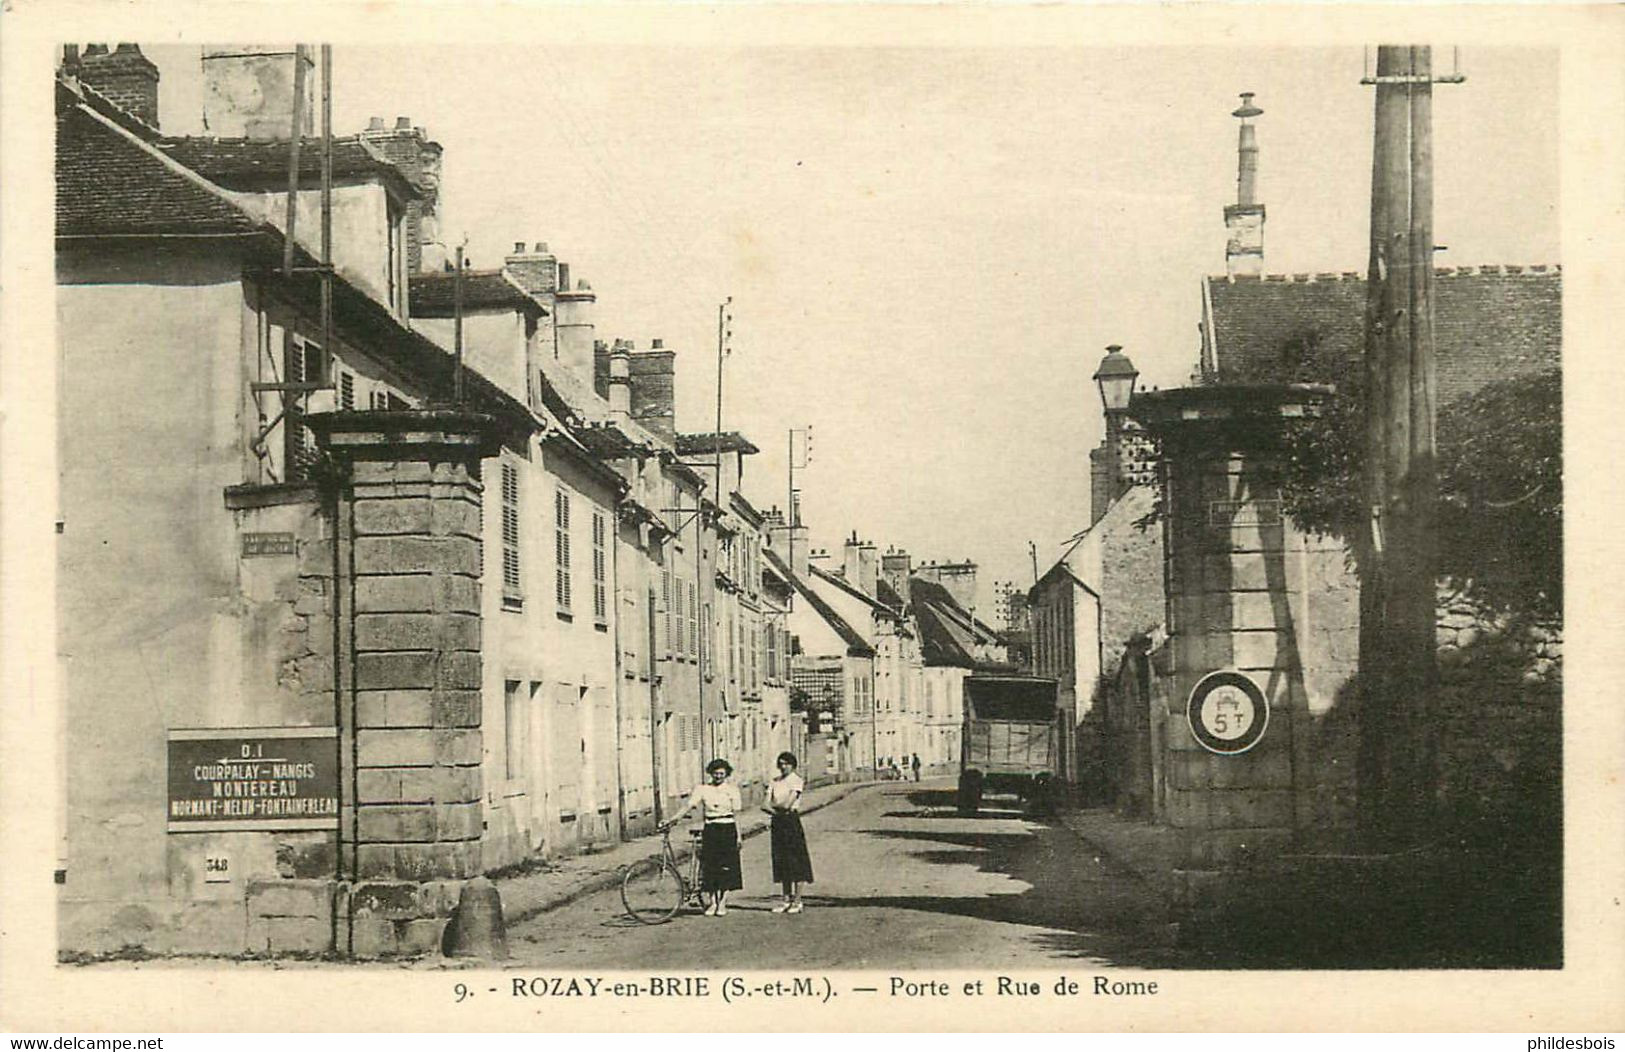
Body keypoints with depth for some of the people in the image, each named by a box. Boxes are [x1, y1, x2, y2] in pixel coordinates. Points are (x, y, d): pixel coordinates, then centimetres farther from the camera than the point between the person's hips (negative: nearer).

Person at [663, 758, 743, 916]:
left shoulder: (732, 789, 5)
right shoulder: (702, 789, 5)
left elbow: (736, 814, 4)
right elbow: (689, 805, -7)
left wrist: (739, 836, -1)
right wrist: (674, 818, -22)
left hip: (727, 830, -1)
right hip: (710, 830, 1)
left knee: (726, 868, -1)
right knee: (708, 867, -1)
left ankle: (722, 903, 8)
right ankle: (711, 902, 10)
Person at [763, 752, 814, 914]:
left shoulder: (796, 781, -5)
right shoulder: (774, 782, 13)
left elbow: (787, 804, -14)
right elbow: (767, 805, 5)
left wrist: (773, 805, 1)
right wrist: (776, 809, -13)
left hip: (791, 821, -6)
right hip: (777, 822, 6)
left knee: (796, 861, -4)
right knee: (781, 861, 7)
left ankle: (797, 901, -1)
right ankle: (787, 899, 13)